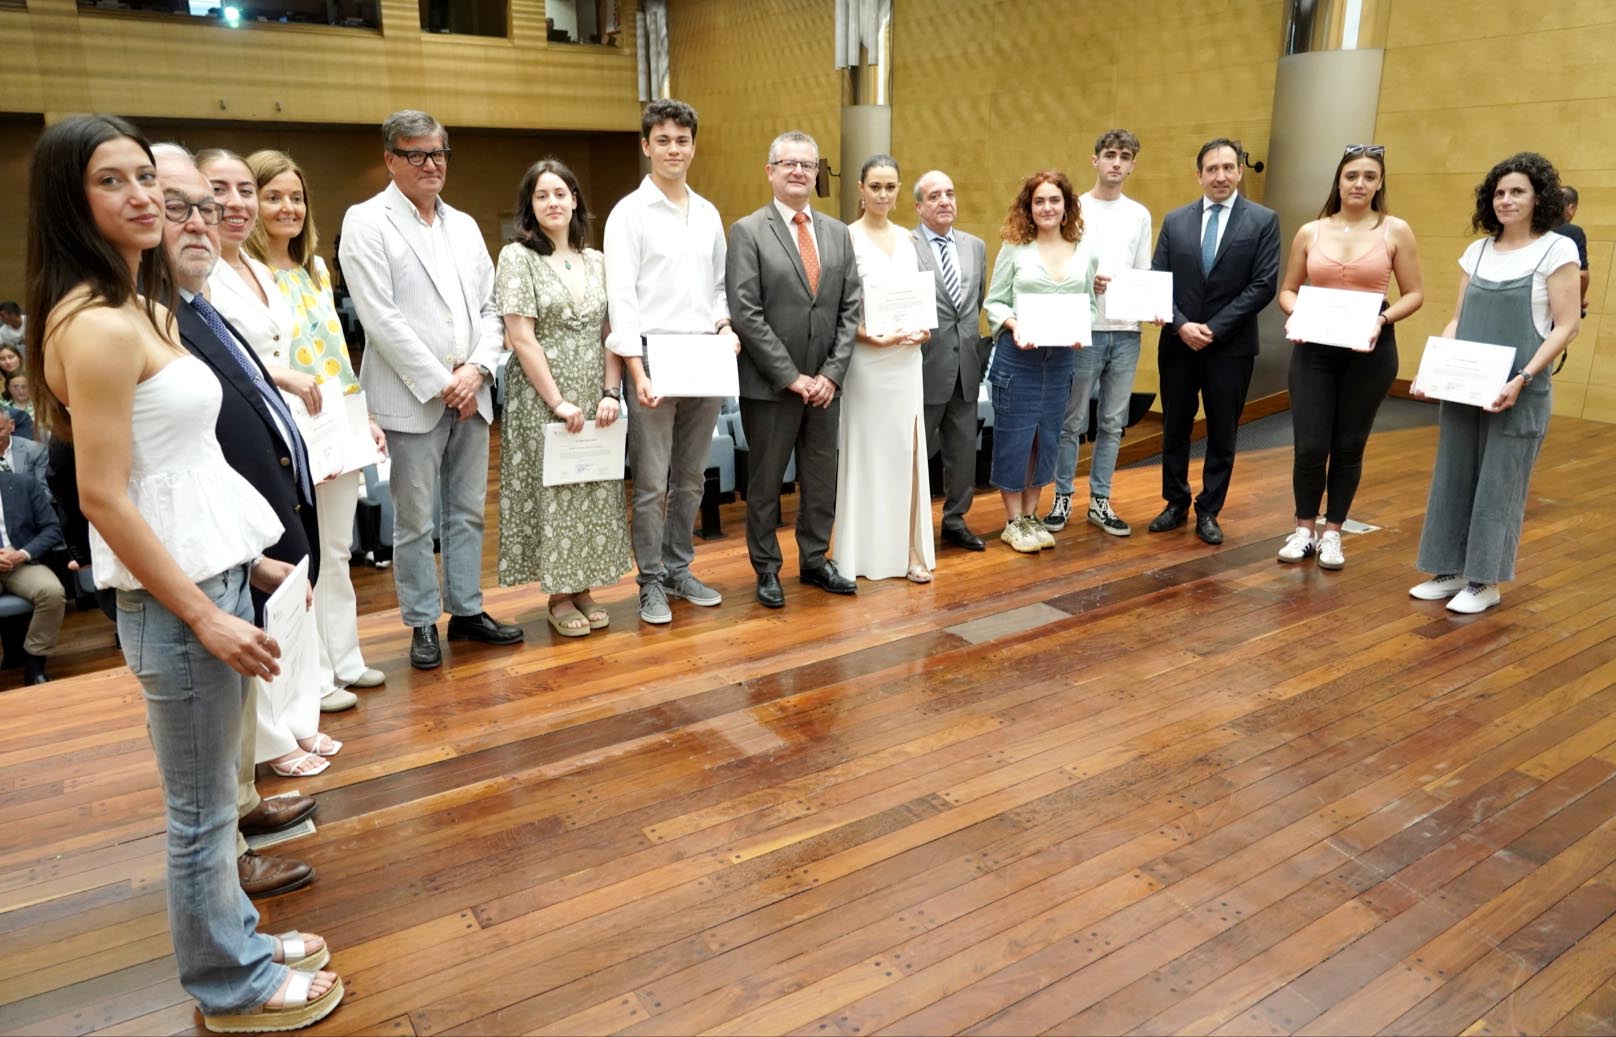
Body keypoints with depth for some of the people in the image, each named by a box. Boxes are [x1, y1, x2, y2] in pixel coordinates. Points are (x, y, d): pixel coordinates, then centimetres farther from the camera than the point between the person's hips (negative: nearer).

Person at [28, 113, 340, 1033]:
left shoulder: (138, 308, 12)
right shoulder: (96, 326, -18)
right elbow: (105, 497, -21)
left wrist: (248, 562, 16)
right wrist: (203, 615, -19)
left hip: (210, 571, 9)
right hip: (173, 597, -9)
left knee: (211, 796, 21)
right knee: (202, 810, 7)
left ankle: (235, 937, 38)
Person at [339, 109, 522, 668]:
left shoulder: (464, 225, 14)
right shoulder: (366, 222, -3)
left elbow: (489, 308, 12)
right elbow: (381, 318, -11)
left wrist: (476, 370, -5)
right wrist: (441, 383, -13)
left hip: (470, 394, 5)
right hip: (412, 398, -5)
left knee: (468, 513, 12)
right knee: (414, 521, 3)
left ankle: (467, 610, 25)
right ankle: (423, 624, 16)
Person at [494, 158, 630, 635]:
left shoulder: (596, 261, 10)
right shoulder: (517, 257, -4)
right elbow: (521, 338, -10)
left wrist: (610, 392, -5)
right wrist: (558, 402, -15)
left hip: (595, 397, 4)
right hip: (542, 398, -4)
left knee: (595, 493, 7)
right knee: (552, 493, 2)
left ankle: (584, 587, 20)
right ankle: (559, 595, 14)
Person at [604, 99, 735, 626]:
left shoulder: (708, 214, 13)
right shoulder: (629, 212, -3)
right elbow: (621, 296, -10)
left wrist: (725, 325, -2)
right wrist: (636, 369, -19)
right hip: (654, 359, -5)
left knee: (691, 478, 13)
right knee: (652, 482, -1)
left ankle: (679, 569, 26)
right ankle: (651, 582, 12)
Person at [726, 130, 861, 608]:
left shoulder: (837, 232, 9)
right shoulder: (748, 231, -6)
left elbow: (849, 308, 6)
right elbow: (746, 314, -13)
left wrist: (832, 373, -5)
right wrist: (791, 376, -15)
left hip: (824, 383, 5)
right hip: (769, 385, -4)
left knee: (822, 478, 12)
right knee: (765, 481, 7)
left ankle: (815, 559, 29)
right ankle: (766, 568, 22)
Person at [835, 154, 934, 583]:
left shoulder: (907, 238, 12)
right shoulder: (847, 238, -5)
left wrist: (924, 328, -1)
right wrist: (872, 337, -20)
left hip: (907, 357, 5)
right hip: (867, 358, -5)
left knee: (907, 449, 5)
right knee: (866, 451, 1)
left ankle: (910, 548, 12)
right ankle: (866, 552, 12)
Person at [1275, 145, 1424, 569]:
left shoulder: (1396, 231, 0)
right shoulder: (1310, 232, 4)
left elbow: (1414, 294, 2)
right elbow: (1288, 290, 10)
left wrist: (1383, 318, -16)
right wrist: (1298, 314, -11)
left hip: (1369, 350, -1)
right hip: (1314, 348, 1)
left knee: (1348, 447, 7)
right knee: (1310, 446, -2)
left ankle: (1332, 533, 22)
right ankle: (1304, 530, 18)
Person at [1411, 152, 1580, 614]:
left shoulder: (1557, 250, -5)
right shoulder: (1477, 251, 9)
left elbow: (1567, 326, -9)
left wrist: (1522, 379, -20)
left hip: (1516, 391, -5)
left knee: (1499, 483, 2)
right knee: (1453, 476, 8)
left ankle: (1485, 582, 12)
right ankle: (1451, 571, 20)